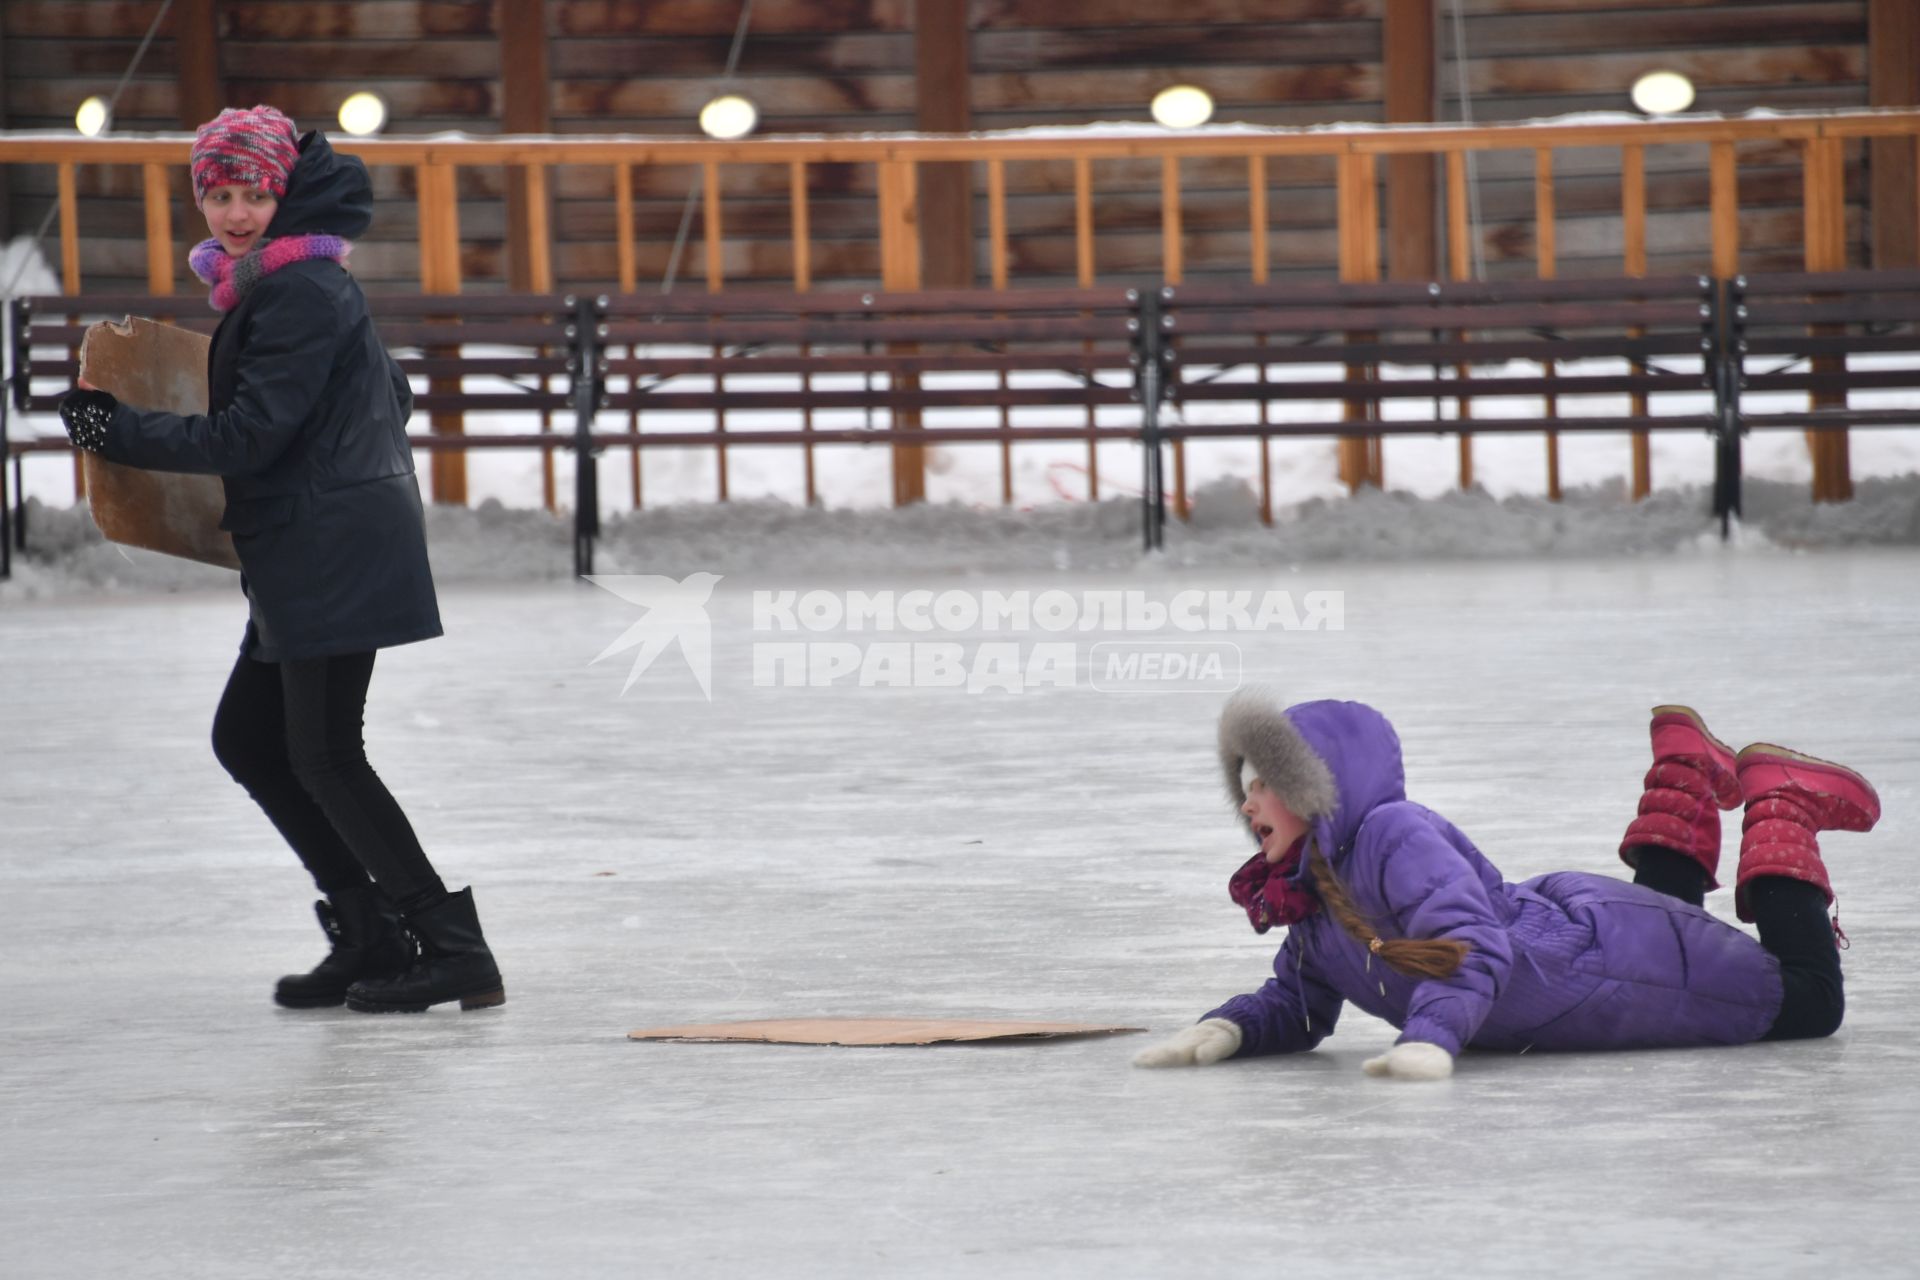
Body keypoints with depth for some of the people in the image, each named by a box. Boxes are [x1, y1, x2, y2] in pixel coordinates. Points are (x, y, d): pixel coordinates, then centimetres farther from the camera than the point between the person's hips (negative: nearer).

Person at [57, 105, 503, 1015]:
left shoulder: (302, 291, -16)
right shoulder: (268, 284, 14)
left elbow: (252, 433, -20)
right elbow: (391, 394, 24)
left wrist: (121, 433, -13)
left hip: (336, 552, -10)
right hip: (307, 554, 10)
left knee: (324, 755, -7)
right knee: (247, 737, 14)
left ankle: (454, 952, -4)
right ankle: (372, 935, 19)